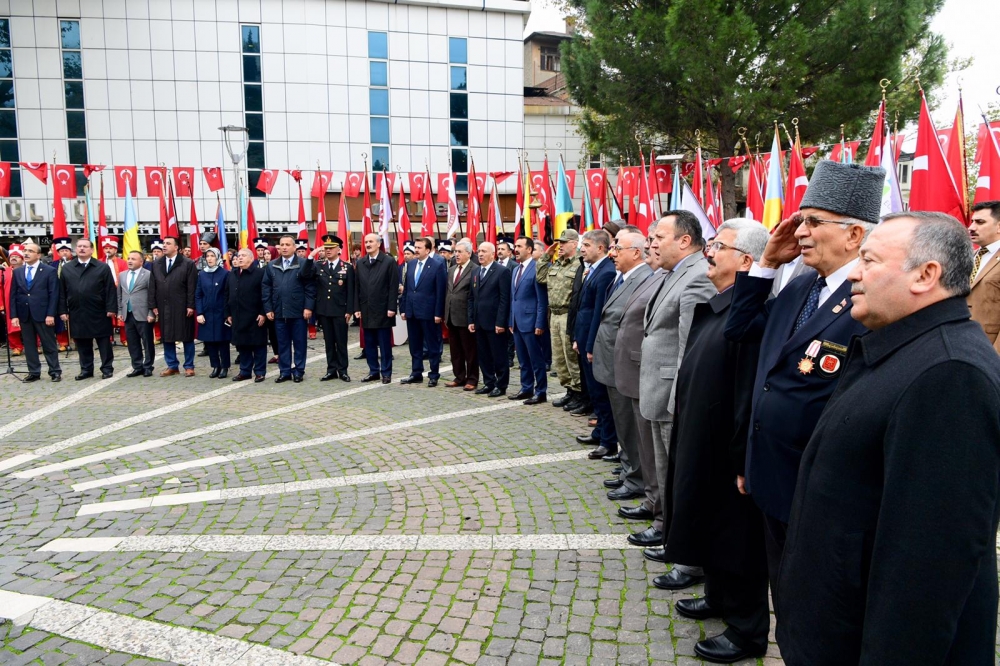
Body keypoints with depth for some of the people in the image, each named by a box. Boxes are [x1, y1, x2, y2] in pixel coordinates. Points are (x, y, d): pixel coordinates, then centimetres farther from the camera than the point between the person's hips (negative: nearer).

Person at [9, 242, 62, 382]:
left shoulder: (49, 271, -2)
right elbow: (13, 295, 10)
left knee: (49, 345, 2)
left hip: (42, 314, -4)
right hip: (24, 314, 4)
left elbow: (53, 295, -6)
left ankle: (55, 372, 8)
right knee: (29, 345, 9)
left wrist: (50, 314, -13)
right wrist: (13, 315, 1)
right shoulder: (17, 272, 12)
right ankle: (34, 372, 17)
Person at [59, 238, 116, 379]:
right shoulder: (66, 268, 10)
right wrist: (63, 311, 4)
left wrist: (111, 308, -10)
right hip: (77, 314, 3)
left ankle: (107, 369, 11)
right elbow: (62, 292, 10)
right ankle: (86, 369, 18)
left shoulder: (103, 267, 1)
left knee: (104, 343, 3)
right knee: (82, 344, 9)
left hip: (99, 314, -3)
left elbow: (110, 290, -4)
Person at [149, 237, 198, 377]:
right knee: (166, 337, 9)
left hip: (182, 307, -5)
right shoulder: (156, 264, 12)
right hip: (163, 307, 5)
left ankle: (189, 366, 10)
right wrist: (154, 305, 4)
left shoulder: (188, 263, -3)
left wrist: (190, 306, -12)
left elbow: (192, 287, -7)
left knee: (187, 337, 2)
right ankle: (172, 366, 18)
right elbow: (152, 286, 11)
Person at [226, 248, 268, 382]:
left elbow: (265, 295, -11)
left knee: (258, 345, 1)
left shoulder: (260, 273, -7)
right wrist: (228, 314, 12)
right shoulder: (232, 275, 15)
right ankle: (245, 371, 20)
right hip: (238, 317, 6)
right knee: (242, 345, 10)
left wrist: (263, 313, -16)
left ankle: (259, 372, 9)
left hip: (255, 317, -6)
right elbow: (227, 295, 17)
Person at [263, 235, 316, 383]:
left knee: (299, 343, 5)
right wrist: (268, 309, 2)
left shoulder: (303, 264, -4)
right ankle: (284, 371, 17)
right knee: (282, 343, 9)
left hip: (298, 311, -4)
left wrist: (308, 307, -12)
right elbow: (266, 289, 9)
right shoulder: (271, 266, 10)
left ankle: (299, 371, 14)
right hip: (279, 312, 4)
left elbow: (310, 287, -7)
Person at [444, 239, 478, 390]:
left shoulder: (474, 270, -12)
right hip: (451, 316, 8)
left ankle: (472, 379, 13)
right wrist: (446, 314, 12)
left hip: (465, 317, -8)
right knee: (455, 350, 14)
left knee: (470, 350, 3)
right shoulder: (451, 270, 14)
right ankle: (459, 377, 24)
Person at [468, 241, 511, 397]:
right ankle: (488, 383, 22)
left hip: (494, 322, -7)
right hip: (479, 322, 7)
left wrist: (500, 322, -16)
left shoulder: (502, 271, -8)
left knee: (499, 356, 2)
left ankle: (501, 386, 12)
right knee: (483, 355, 11)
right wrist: (471, 320, 8)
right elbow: (471, 298, 15)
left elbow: (505, 299, -12)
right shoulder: (476, 272, 15)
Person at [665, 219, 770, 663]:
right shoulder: (710, 306, 7)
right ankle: (718, 597, 45)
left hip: (727, 454, -9)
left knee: (737, 538, 8)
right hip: (699, 445, 9)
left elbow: (750, 396, -26)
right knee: (710, 527, 24)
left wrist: (742, 463, -22)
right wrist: (684, 439, 16)